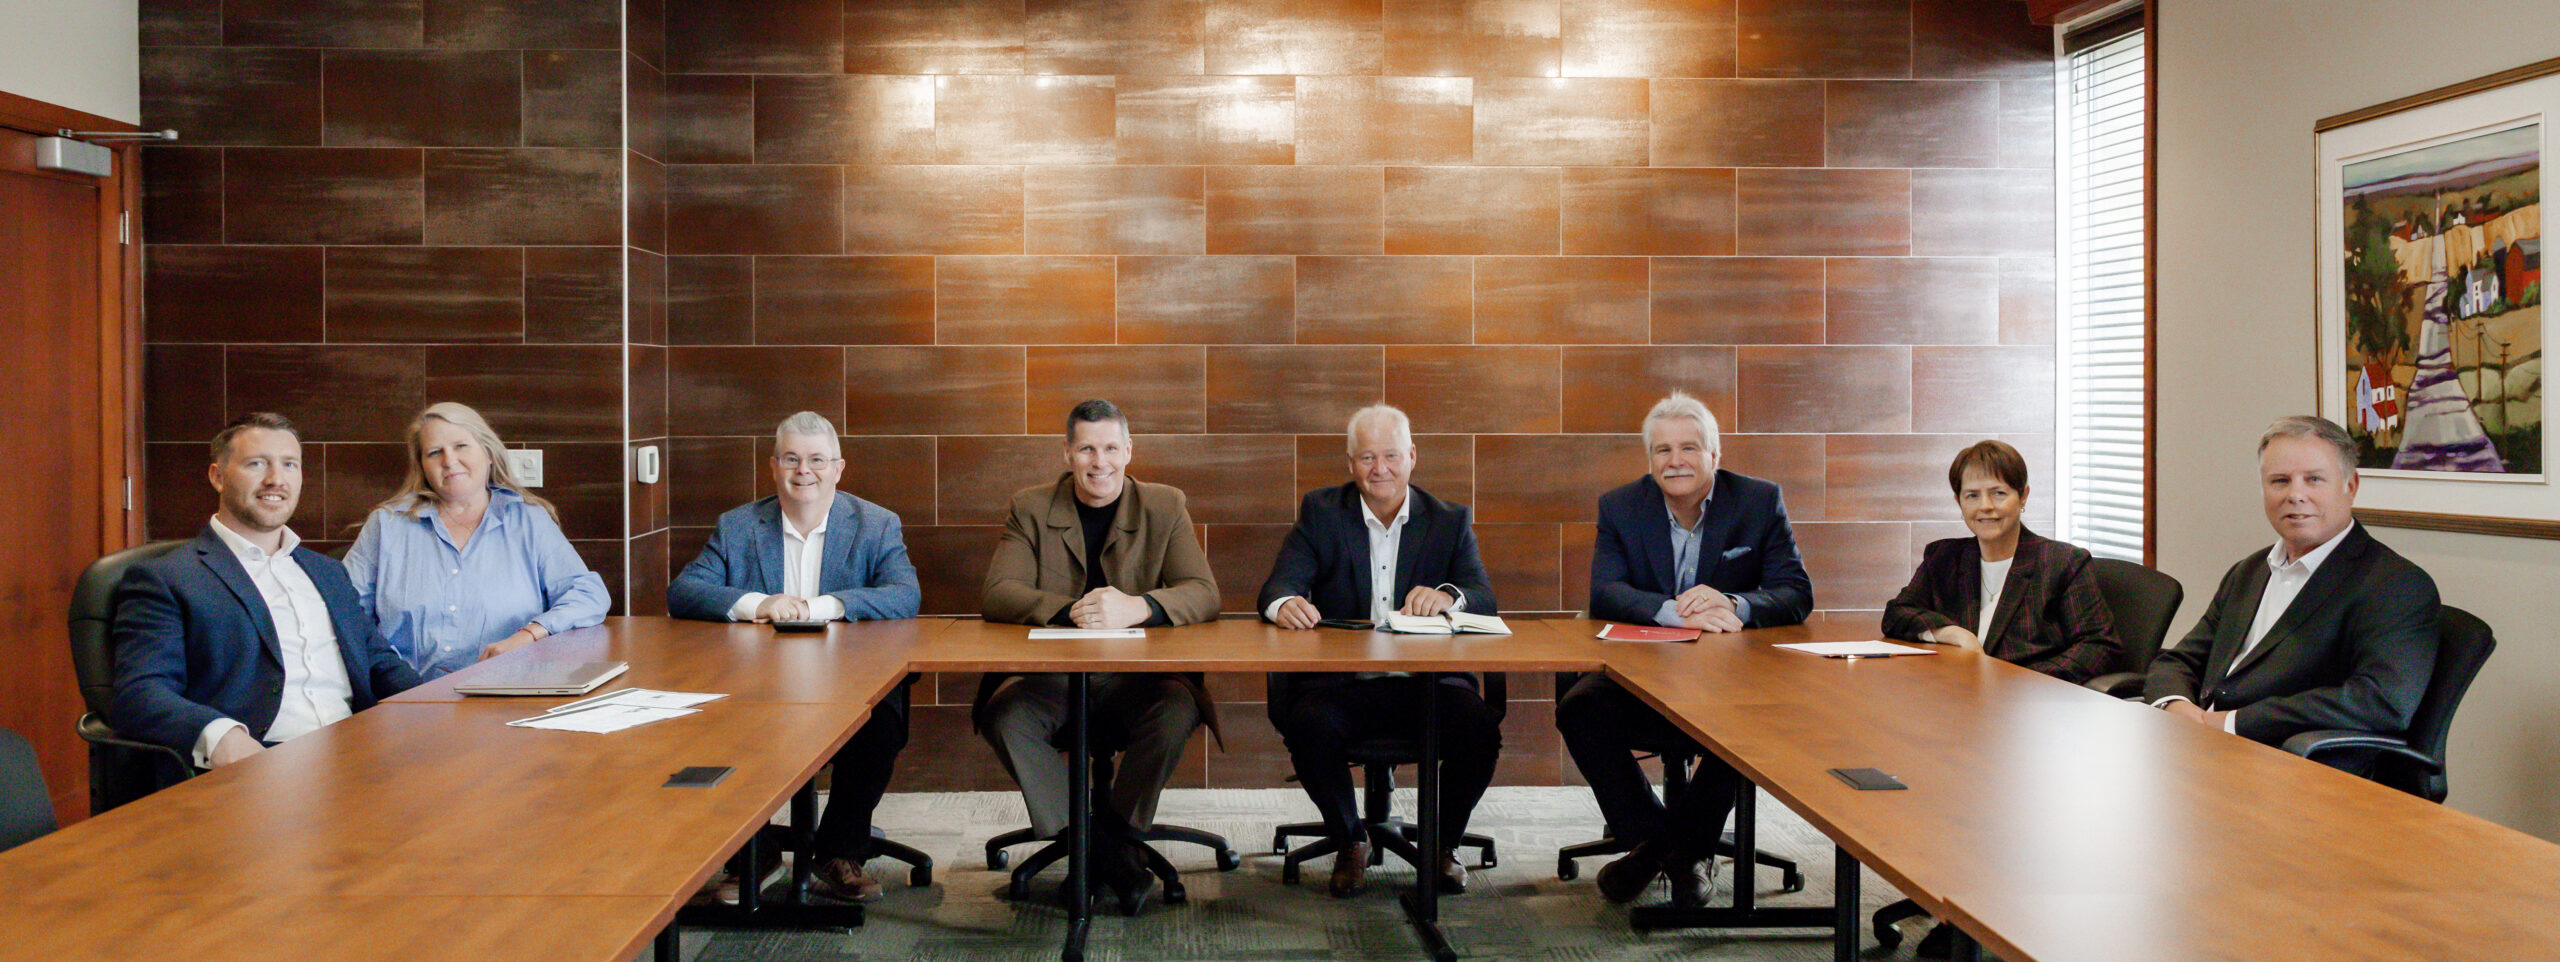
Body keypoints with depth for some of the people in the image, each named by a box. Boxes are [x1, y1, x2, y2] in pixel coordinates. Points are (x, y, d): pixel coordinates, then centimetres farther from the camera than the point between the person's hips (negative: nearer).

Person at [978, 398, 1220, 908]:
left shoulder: (1164, 507, 5)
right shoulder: (1030, 508, 6)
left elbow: (1204, 594, -6)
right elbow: (996, 594, -7)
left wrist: (1136, 607, -27)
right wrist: (1070, 611, -26)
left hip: (1136, 676, 0)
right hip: (1049, 675, 1)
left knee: (1177, 711, -31)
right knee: (1005, 715, -29)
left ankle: (1115, 831, -11)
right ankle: (1094, 843, -17)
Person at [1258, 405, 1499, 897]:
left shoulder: (1450, 520, 10)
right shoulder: (1320, 513, 8)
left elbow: (1484, 599, -3)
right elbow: (1278, 586, -4)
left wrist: (1448, 597, -28)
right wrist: (1285, 604, -30)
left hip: (1427, 682, 1)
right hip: (1340, 683, -1)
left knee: (1480, 727, -28)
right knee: (1309, 726, -32)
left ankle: (1442, 843, 3)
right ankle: (1349, 840, -1)